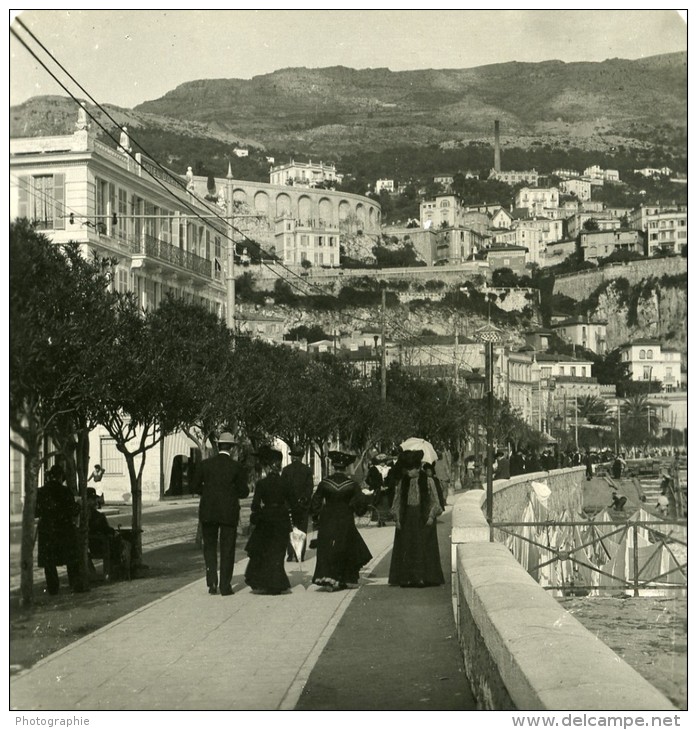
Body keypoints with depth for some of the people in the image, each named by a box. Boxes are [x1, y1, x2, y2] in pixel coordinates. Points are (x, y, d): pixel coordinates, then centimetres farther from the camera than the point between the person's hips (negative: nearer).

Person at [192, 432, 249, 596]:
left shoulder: (205, 464, -1)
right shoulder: (237, 468, -6)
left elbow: (196, 487, 3)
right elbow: (243, 492, -3)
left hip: (208, 512, 1)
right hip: (229, 513, -1)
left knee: (209, 546, 14)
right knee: (227, 549, 7)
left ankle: (212, 582, 1)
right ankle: (225, 586, 6)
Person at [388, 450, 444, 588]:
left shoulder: (428, 481, -2)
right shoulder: (403, 482, 6)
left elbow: (435, 501, 0)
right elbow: (397, 502, 10)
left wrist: (431, 516, -11)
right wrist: (397, 518, 0)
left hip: (423, 518, -3)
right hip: (407, 518, 3)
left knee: (423, 548, -3)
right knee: (406, 548, 2)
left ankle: (421, 577, 1)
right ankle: (406, 578, 5)